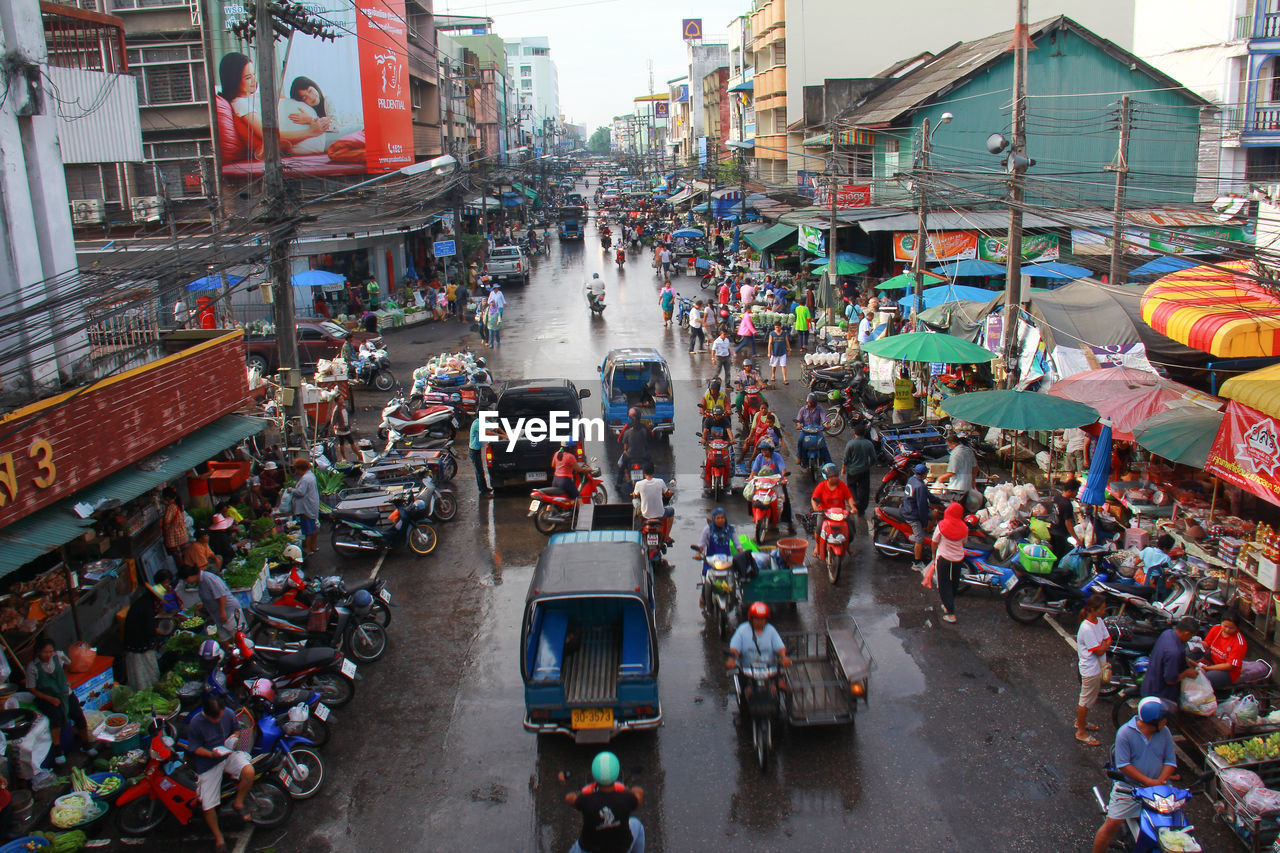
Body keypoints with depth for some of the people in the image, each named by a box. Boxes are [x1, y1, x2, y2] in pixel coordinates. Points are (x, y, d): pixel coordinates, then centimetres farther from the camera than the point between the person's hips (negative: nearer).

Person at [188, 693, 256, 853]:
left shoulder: (228, 715, -4)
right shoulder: (195, 724, -13)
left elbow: (236, 730, 14)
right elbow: (194, 748, -7)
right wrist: (211, 754, -23)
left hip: (229, 754, 2)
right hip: (208, 764, -2)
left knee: (249, 771, -31)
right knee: (208, 806, -7)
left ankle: (238, 802, -1)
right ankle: (218, 837, 20)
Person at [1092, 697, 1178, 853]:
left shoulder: (1164, 732, 1)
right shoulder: (1125, 733, -11)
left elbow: (1170, 761, 3)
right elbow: (1123, 764, -13)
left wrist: (1160, 782, -13)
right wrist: (1149, 781, -18)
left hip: (1156, 786, 3)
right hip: (1129, 787, -3)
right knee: (1112, 825, -8)